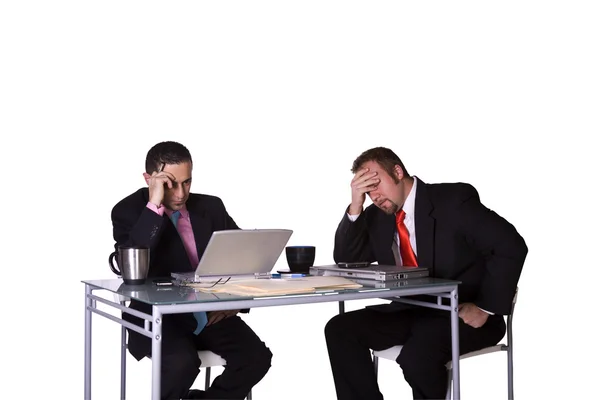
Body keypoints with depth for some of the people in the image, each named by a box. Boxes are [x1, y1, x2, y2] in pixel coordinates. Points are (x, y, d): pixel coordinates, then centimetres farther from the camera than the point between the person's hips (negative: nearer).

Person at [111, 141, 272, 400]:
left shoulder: (211, 206, 7)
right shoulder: (128, 211, -5)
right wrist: (154, 206, -25)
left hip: (212, 313, 4)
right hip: (158, 316, -4)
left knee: (257, 357, -20)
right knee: (183, 362, -33)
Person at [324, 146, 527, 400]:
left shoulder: (454, 200, -12)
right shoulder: (377, 215, 7)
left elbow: (511, 246, -16)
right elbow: (345, 260, 3)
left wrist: (485, 308, -19)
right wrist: (356, 205, -9)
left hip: (461, 315, -6)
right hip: (408, 312, 6)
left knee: (417, 353, -34)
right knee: (339, 329, -11)